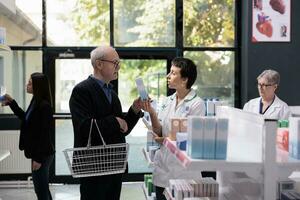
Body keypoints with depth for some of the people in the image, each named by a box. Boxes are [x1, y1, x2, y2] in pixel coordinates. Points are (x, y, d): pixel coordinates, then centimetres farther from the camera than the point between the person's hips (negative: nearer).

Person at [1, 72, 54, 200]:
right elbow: (25, 117, 26)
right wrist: (11, 103, 20)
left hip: (42, 155, -9)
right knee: (43, 189, 19)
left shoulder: (44, 106, -20)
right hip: (38, 153, 9)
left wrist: (38, 158, -20)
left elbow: (45, 133, -21)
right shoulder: (36, 102, 8)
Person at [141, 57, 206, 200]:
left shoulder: (197, 104, -11)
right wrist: (151, 112, -11)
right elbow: (158, 131, 4)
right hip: (163, 166, 6)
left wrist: (165, 140, -5)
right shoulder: (168, 101, 7)